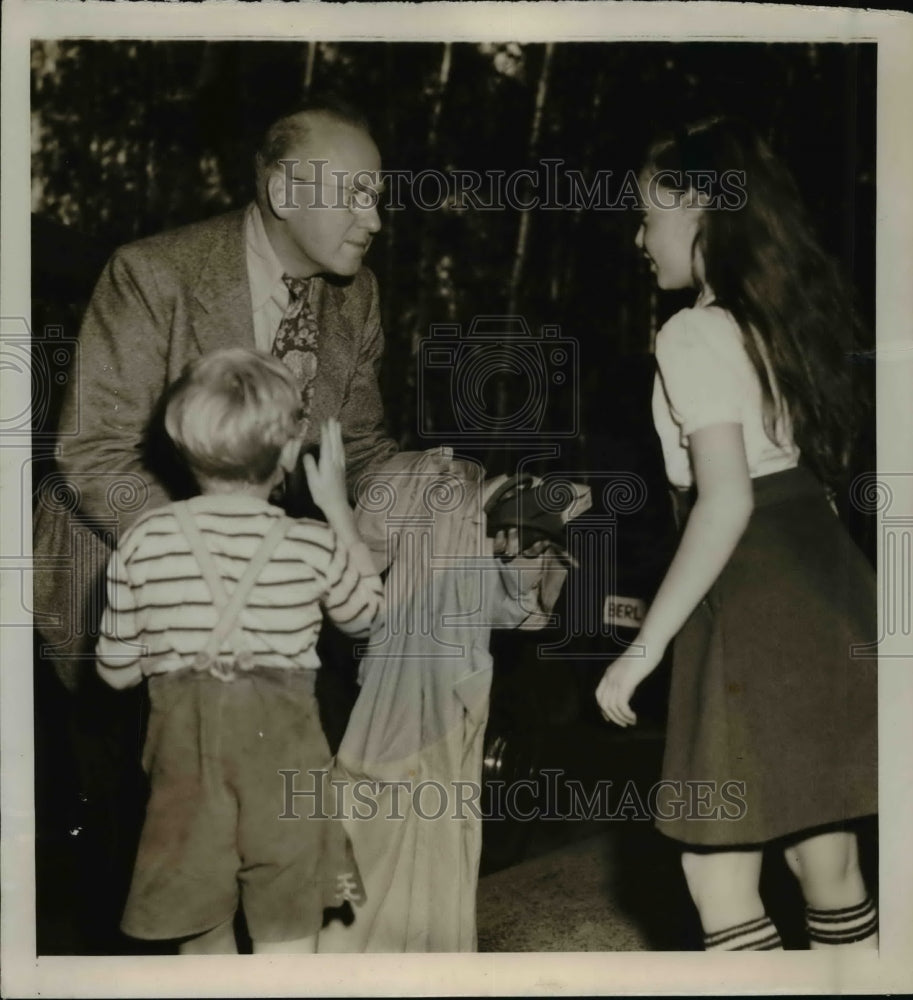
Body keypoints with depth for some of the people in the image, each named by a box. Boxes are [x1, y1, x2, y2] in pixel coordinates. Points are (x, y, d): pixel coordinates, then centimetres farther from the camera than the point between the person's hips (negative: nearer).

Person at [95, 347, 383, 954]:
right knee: (288, 950, 7)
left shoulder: (145, 540, -3)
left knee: (204, 939, 19)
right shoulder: (312, 544, -5)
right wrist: (339, 508, 19)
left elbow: (117, 671, 4)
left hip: (185, 756, 2)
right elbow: (368, 615, 16)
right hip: (282, 754, -1)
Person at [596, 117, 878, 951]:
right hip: (827, 594, 9)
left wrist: (647, 644, -17)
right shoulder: (785, 320, 15)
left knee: (719, 876, 0)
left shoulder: (696, 333, -12)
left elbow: (727, 501, -21)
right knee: (829, 868, 14)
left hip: (760, 605, -9)